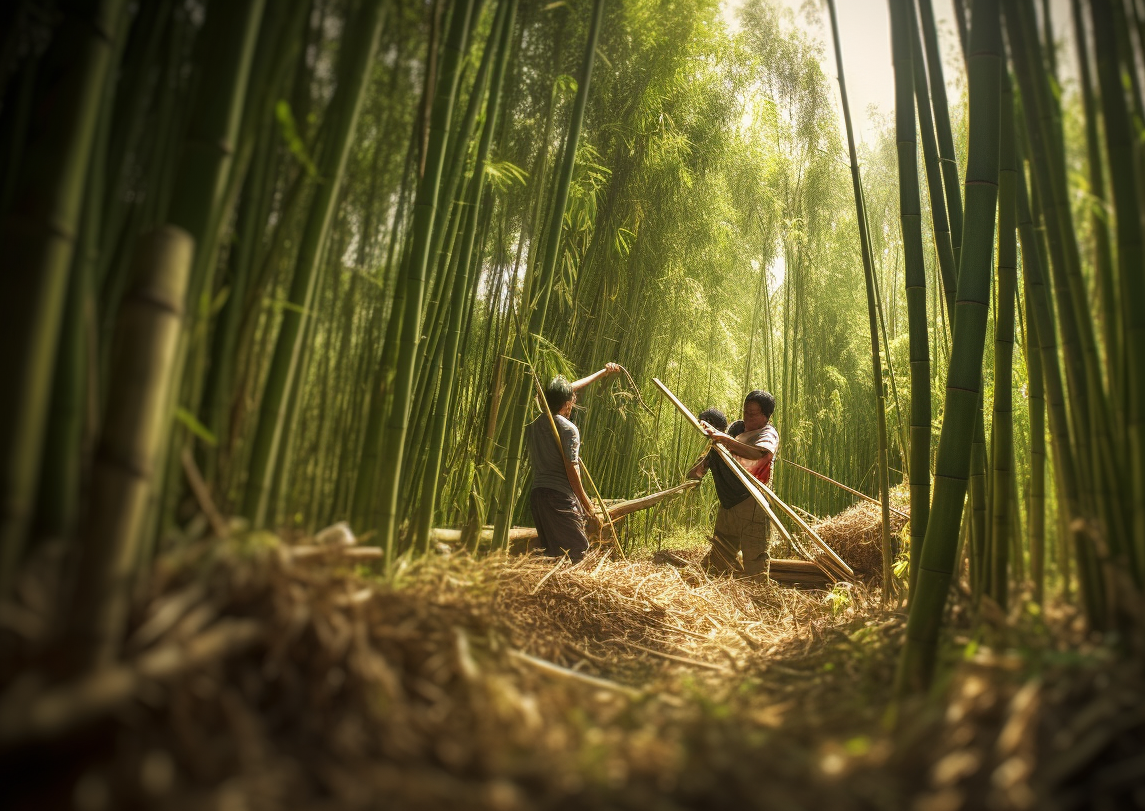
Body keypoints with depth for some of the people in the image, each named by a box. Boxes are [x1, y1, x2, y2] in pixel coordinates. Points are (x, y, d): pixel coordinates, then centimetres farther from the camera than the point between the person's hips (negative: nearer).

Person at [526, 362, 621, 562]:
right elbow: (572, 470, -15)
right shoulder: (568, 429, -10)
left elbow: (571, 388, 27)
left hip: (537, 494, 8)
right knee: (577, 551, -6)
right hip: (561, 495, -8)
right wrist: (588, 507, -9)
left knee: (552, 552, 13)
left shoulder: (534, 424, 14)